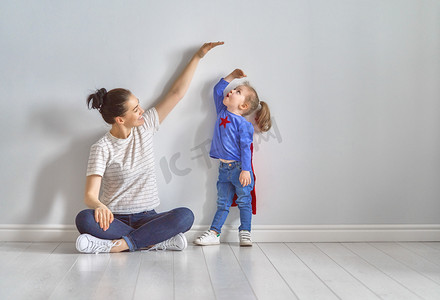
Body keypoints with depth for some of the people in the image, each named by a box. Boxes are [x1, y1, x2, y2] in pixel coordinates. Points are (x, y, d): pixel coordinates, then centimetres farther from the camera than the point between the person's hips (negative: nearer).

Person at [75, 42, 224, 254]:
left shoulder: (145, 127, 5)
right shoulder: (102, 148, -8)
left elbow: (177, 93, 10)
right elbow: (90, 195, -17)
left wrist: (198, 56, 12)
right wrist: (100, 207, -41)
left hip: (146, 218, 3)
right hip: (115, 219, -3)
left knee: (185, 216, -28)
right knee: (84, 219, -35)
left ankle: (118, 244, -28)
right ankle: (157, 241, -29)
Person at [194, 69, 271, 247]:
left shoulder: (243, 124, -11)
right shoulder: (222, 112, 9)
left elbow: (245, 147, -14)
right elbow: (218, 90, 20)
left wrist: (246, 170, -20)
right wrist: (232, 76, 18)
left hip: (239, 167, -6)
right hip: (224, 168, 6)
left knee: (244, 200, 5)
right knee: (223, 203, 11)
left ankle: (245, 233, 13)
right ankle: (214, 233, 12)